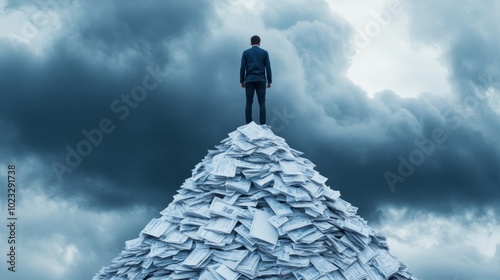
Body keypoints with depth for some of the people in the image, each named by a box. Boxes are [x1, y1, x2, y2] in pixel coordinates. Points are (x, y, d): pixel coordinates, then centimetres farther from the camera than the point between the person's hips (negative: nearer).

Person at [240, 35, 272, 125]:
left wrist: (242, 81, 9)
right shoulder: (264, 52, 6)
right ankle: (263, 124, -7)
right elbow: (268, 68, 2)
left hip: (249, 80, 0)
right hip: (261, 80, 0)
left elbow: (242, 68, 3)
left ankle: (248, 124, -1)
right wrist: (269, 81, 7)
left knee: (249, 103, 3)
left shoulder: (246, 52, 7)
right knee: (262, 103, 0)